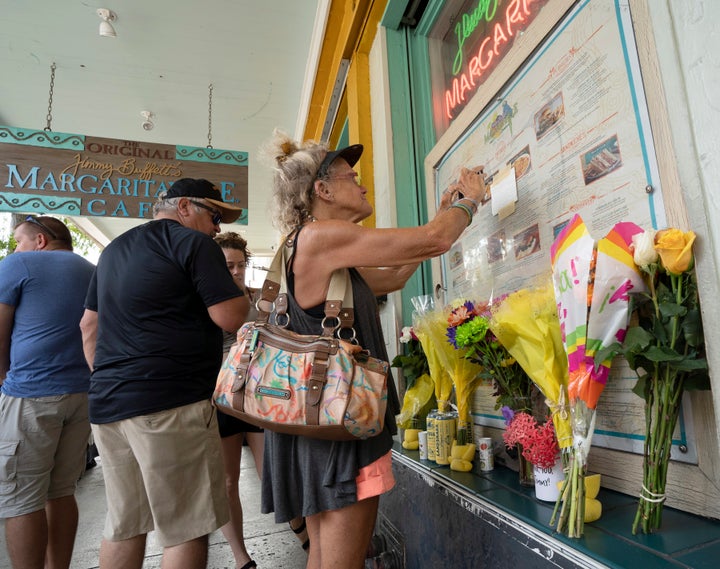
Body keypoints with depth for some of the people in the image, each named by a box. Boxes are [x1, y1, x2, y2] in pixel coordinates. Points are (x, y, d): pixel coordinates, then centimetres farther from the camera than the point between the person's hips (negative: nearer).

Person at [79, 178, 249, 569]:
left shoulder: (114, 248, 19)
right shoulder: (193, 242, -6)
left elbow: (89, 326, 21)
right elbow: (231, 318, -13)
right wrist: (235, 289, 6)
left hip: (106, 402, 9)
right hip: (169, 403, -8)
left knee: (123, 525, 18)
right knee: (186, 528, 2)